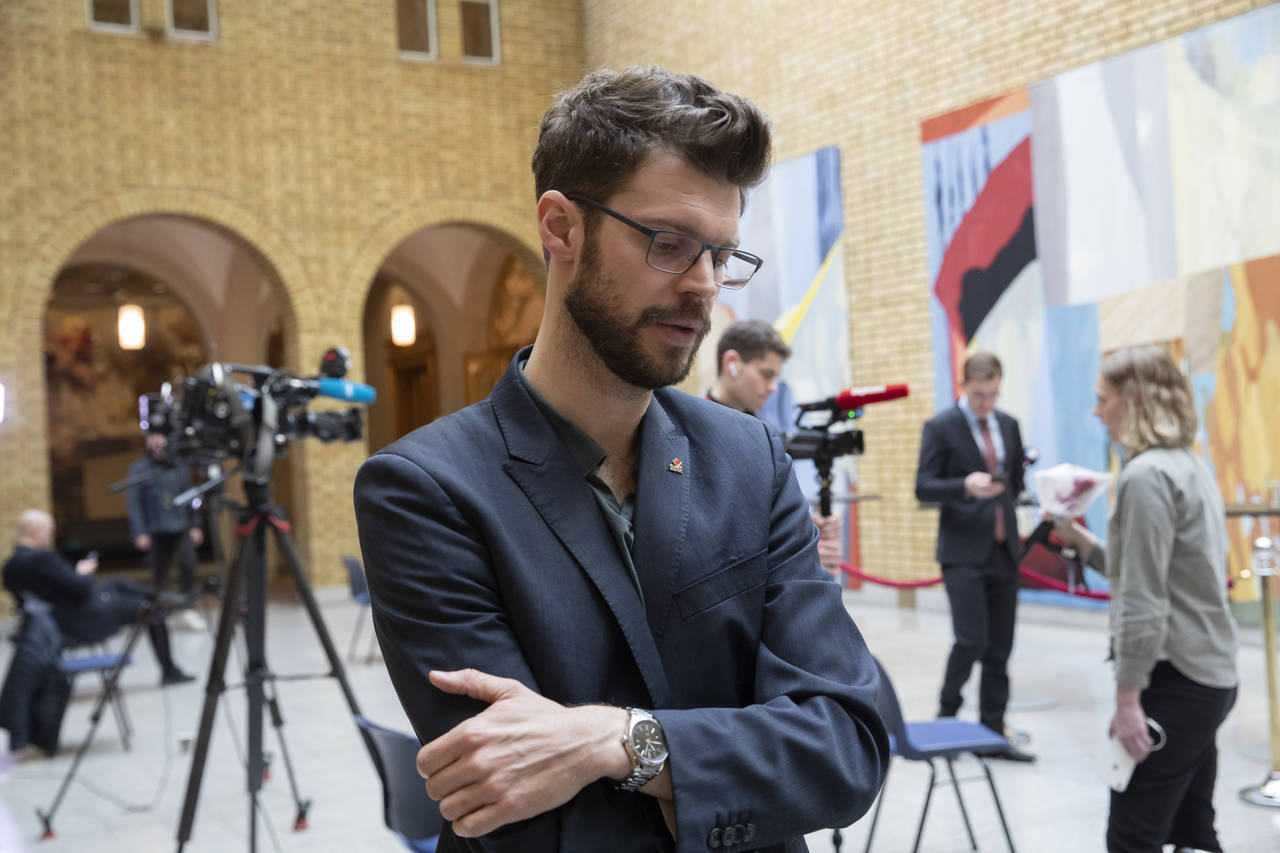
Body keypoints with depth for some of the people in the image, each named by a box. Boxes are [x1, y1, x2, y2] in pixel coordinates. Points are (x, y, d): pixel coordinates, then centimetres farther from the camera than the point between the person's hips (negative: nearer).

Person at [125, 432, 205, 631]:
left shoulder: (180, 467, 9)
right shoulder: (138, 469, 1)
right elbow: (134, 503, -3)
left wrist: (194, 526, 8)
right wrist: (139, 533, -10)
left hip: (181, 527, 2)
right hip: (156, 530, -2)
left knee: (188, 564, -12)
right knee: (159, 573, 5)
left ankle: (185, 609, -3)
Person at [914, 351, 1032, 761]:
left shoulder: (1009, 425, 12)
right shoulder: (940, 426, -5)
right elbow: (924, 487, -11)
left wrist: (1007, 488, 3)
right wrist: (965, 486, -26)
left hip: (1003, 550, 6)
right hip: (963, 551, -5)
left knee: (999, 648, 7)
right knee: (972, 639, -12)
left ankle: (992, 734, 16)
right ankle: (946, 715, 10)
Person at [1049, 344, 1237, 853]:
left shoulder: (1146, 475, -17)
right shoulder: (1189, 466, 13)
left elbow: (1142, 602, -20)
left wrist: (1127, 697, -18)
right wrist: (1080, 540, 14)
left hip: (1173, 679, -10)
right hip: (1210, 677, 10)